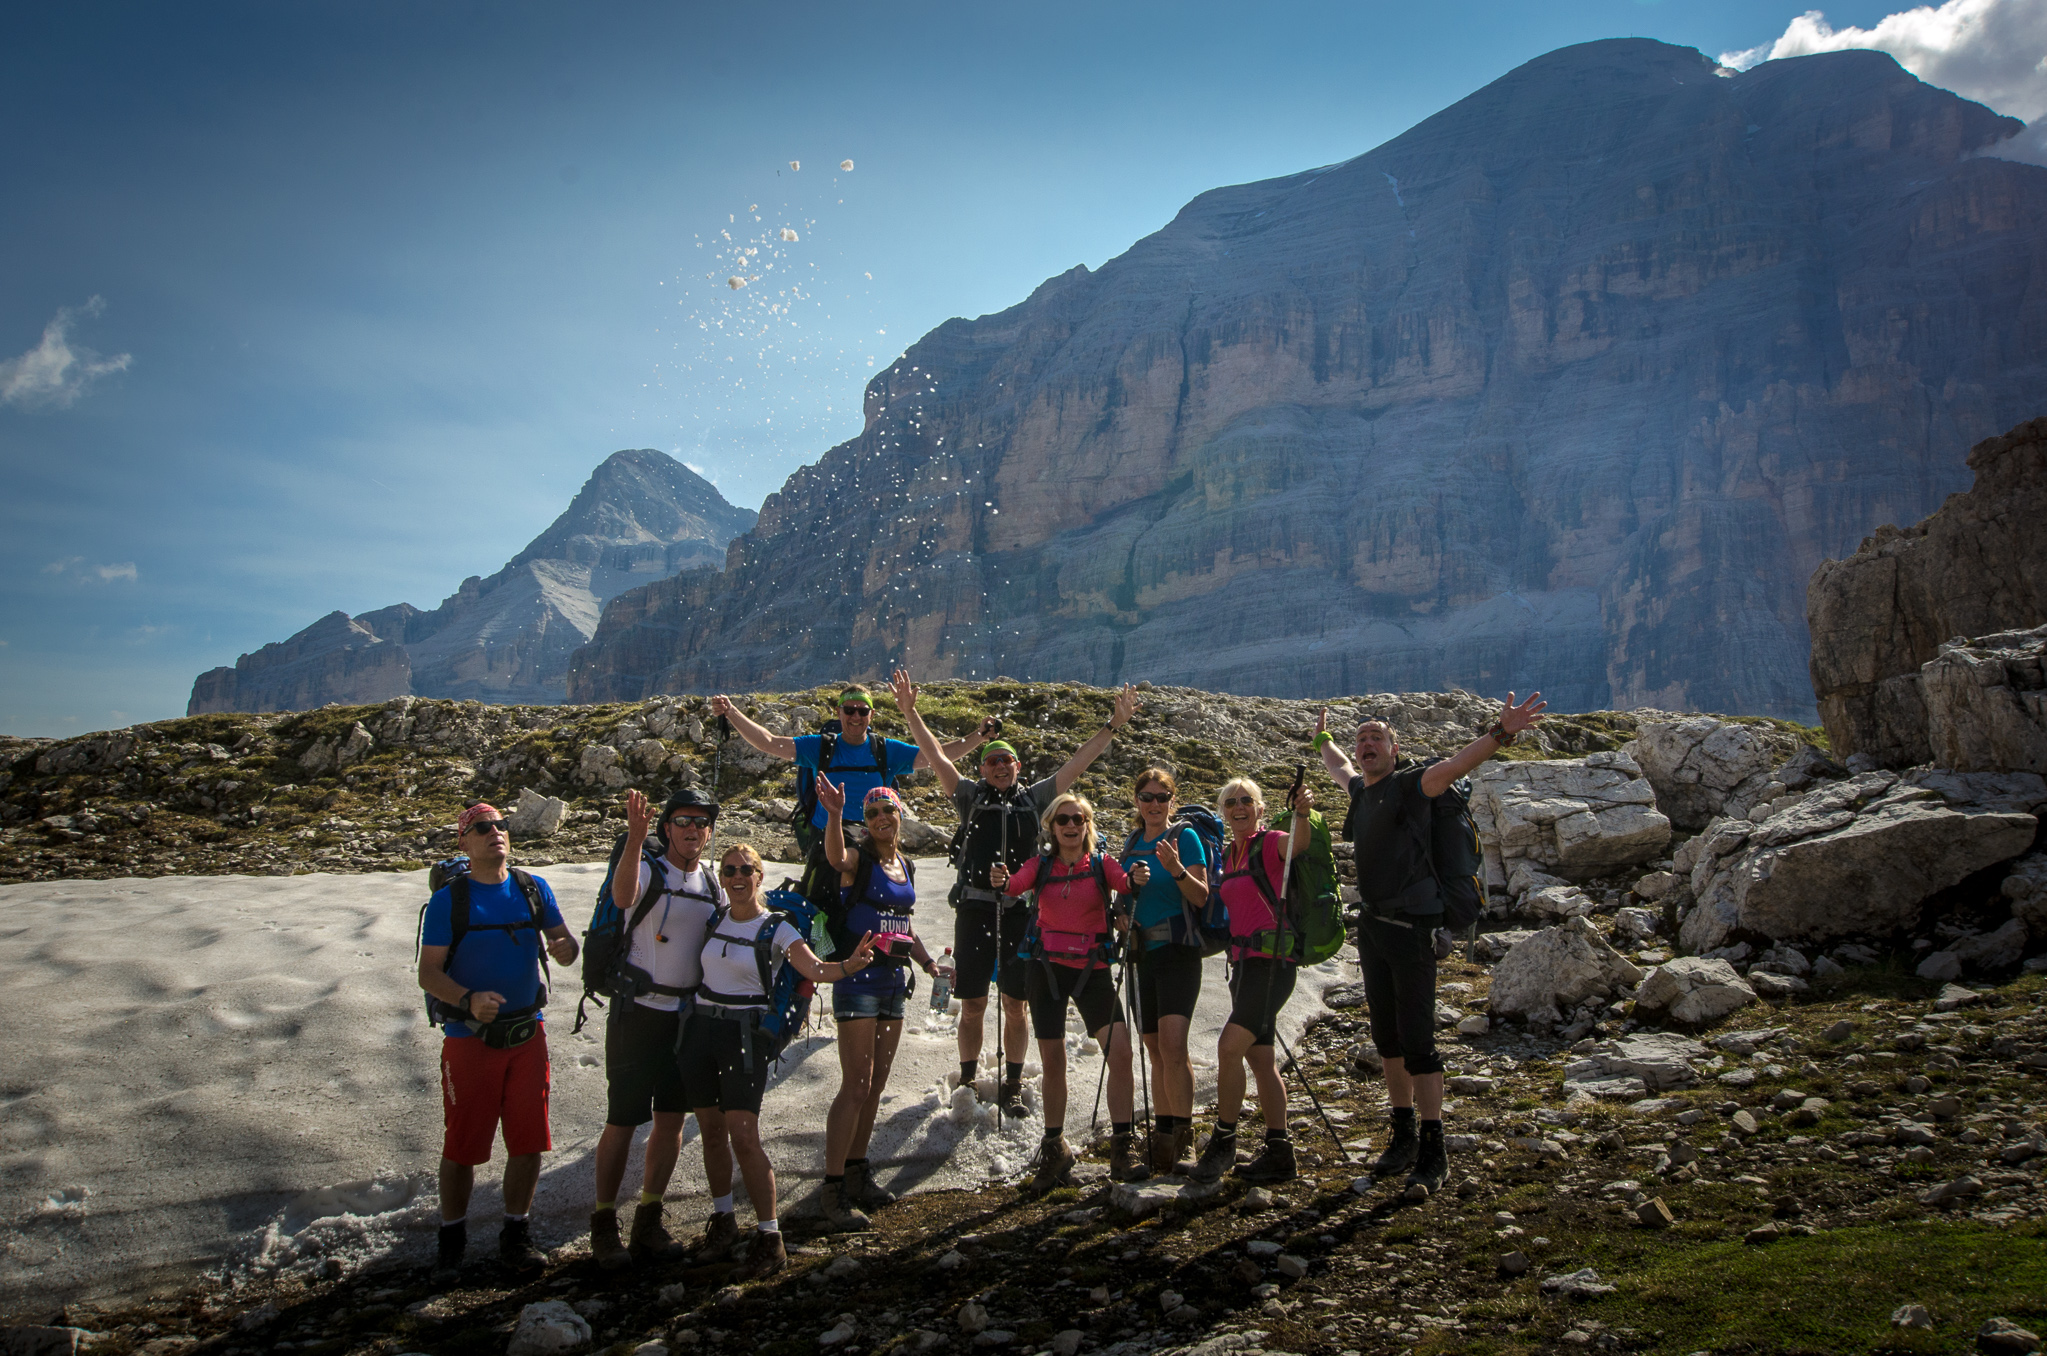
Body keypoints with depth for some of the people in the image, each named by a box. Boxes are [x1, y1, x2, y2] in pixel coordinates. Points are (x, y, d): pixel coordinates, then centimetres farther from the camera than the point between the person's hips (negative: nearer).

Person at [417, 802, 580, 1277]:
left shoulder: (533, 889, 5)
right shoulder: (448, 899, -5)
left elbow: (563, 940, 6)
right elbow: (429, 973, -7)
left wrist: (565, 948, -19)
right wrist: (468, 1000, -25)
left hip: (527, 1033, 3)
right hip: (469, 1037, -3)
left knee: (528, 1142, 7)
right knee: (461, 1146, 3)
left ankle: (516, 1235, 24)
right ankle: (452, 1241, 24)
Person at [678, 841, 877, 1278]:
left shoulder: (776, 929, -5)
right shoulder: (713, 919, 9)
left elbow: (815, 969, -19)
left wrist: (849, 965, -37)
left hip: (744, 1034, -5)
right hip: (700, 1027, 5)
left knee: (744, 1137, -12)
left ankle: (769, 1239, -6)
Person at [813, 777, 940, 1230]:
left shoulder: (906, 866, 13)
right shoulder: (859, 859, -8)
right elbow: (835, 856, -34)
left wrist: (928, 963, 8)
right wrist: (834, 814, -52)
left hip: (894, 980, 7)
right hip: (859, 976, -7)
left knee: (876, 1084, 14)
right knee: (856, 1086, -9)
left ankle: (856, 1172, 26)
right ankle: (832, 1190, -2)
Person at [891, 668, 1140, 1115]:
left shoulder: (1035, 798, 11)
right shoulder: (971, 797, 9)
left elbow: (1077, 763, 9)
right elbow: (936, 756, 2)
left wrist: (1113, 725, 6)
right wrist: (910, 713, -7)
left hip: (1020, 911, 1)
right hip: (975, 907, -1)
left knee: (1015, 1006, 6)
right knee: (972, 1005, 4)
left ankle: (1012, 1085, 19)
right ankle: (968, 1082, 19)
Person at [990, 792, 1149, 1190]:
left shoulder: (1101, 863, 1)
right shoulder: (1041, 865, 3)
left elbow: (1124, 883, -17)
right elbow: (1015, 884, -16)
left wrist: (1135, 880, -41)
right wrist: (1000, 881, -39)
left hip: (1092, 969, -1)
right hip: (1047, 967, 1)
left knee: (1121, 1053, -13)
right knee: (1053, 1061, 4)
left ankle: (1121, 1148, -2)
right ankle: (1054, 1150, 20)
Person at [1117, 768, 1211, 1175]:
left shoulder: (1185, 837, -4)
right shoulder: (1132, 842, 14)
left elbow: (1201, 897, -10)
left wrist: (1177, 870, -26)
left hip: (1177, 950, -6)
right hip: (1142, 953, 6)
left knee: (1172, 1044, -18)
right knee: (1154, 1049, 8)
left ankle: (1181, 1133, -10)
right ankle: (1164, 1133, 16)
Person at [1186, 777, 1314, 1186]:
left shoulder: (1270, 844, -7)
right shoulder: (1226, 856, 14)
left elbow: (1298, 844, -29)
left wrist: (1302, 813, -50)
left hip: (1272, 960, -8)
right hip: (1242, 961, 8)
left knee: (1230, 1047, -16)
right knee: (1260, 1058, 10)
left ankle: (1222, 1143, -2)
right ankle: (1279, 1154, 18)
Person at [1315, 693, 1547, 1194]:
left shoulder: (1407, 783, -8)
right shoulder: (1362, 790, 13)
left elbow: (1453, 765, -27)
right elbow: (1340, 768, 37)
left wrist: (1500, 734, -43)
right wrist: (1324, 740, 54)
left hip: (1410, 926, -8)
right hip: (1371, 924, 8)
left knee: (1417, 1040, -7)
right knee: (1387, 1038, 13)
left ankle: (1433, 1153, -1)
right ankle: (1404, 1137, 24)